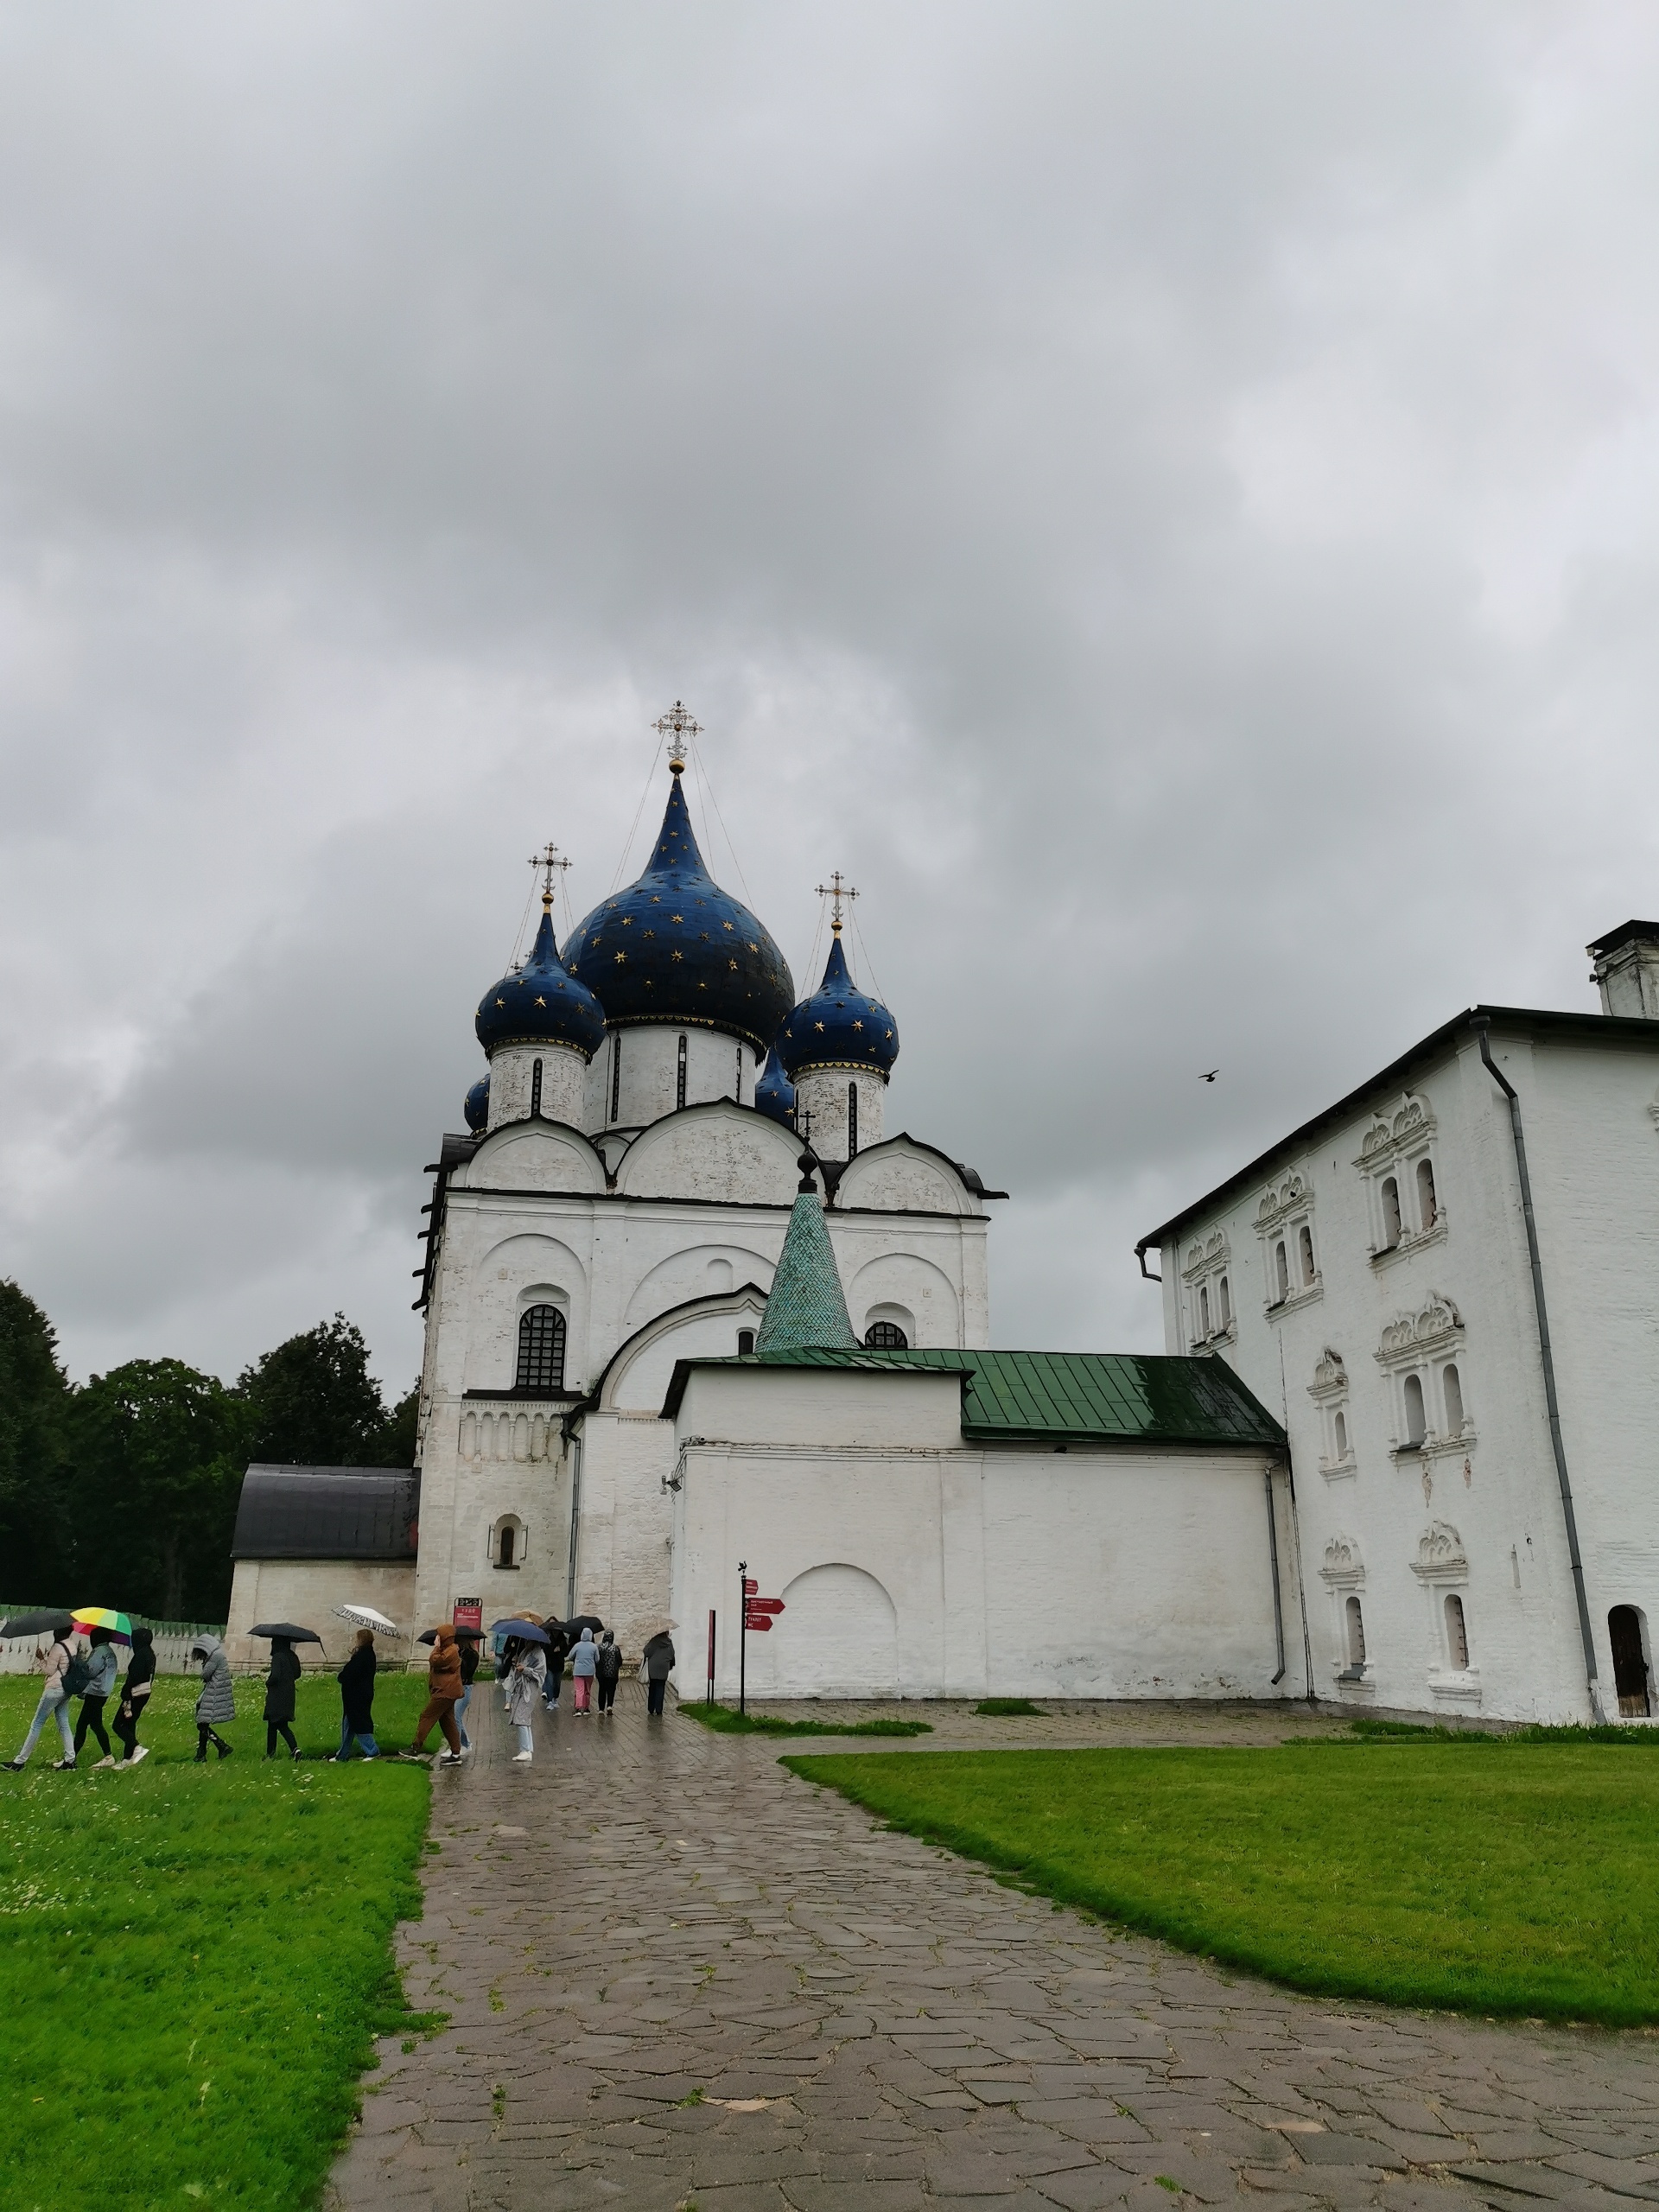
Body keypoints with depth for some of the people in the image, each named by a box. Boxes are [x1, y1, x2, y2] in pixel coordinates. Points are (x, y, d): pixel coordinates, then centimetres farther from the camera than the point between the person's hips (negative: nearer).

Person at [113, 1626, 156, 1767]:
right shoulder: (151, 1654, 11)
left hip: (135, 1694, -9)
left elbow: (134, 1677, -21)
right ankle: (127, 1758, 18)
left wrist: (126, 1695, -18)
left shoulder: (140, 1655, -17)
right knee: (129, 1724, 16)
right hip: (145, 1693, 9)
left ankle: (138, 1748, -15)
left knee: (117, 1725, -3)